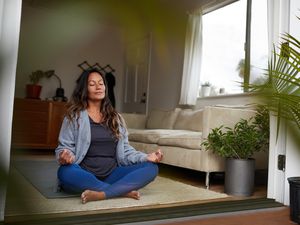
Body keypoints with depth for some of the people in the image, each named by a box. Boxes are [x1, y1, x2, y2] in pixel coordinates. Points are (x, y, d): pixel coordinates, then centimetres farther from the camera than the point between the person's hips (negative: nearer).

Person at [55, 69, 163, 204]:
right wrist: (64, 156, -25)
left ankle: (100, 195, -33)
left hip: (112, 174, 3)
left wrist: (145, 157, -5)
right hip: (85, 175, -3)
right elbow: (64, 147, 0)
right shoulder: (74, 116, 4)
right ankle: (123, 190, -26)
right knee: (65, 172, -37)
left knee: (151, 167, -18)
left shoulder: (116, 117, 15)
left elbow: (125, 149, 12)